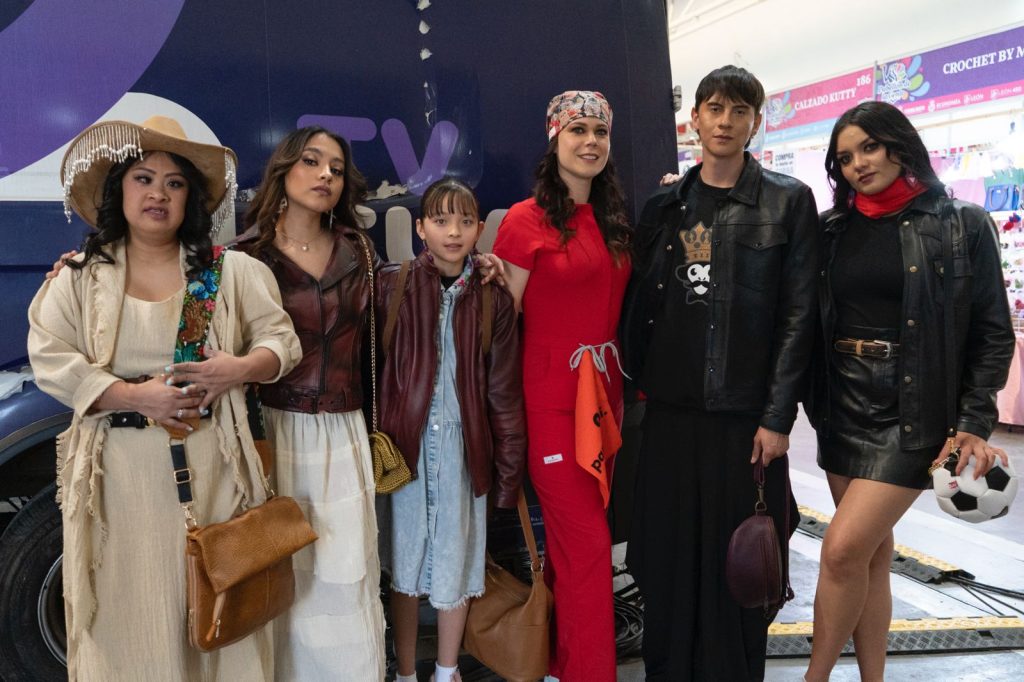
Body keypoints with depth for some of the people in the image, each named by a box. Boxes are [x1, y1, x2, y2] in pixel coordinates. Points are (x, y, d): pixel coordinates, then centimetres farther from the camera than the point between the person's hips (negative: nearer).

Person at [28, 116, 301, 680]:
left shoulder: (230, 271, 4)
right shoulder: (79, 277, 3)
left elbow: (282, 341, 4)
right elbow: (51, 362, -4)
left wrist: (239, 369, -15)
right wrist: (137, 396, -15)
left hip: (210, 468, 1)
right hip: (120, 473, 0)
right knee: (128, 609, 9)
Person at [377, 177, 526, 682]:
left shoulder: (493, 299, -1)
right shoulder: (391, 286, -5)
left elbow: (505, 389, 1)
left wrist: (510, 468, 2)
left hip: (463, 447, 1)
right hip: (406, 444, -1)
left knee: (456, 561, 13)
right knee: (404, 561, 12)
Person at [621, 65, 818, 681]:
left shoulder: (789, 202, 0)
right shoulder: (665, 205, 11)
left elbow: (798, 316, -5)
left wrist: (778, 417, -10)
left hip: (745, 413, -3)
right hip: (670, 407, 3)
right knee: (668, 555, 11)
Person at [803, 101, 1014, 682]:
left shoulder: (961, 225, -2)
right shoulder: (833, 229, 8)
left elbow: (993, 334, -2)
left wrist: (975, 424, -8)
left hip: (912, 411, -4)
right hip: (843, 405, 4)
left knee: (843, 549, -10)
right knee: (872, 552, 12)